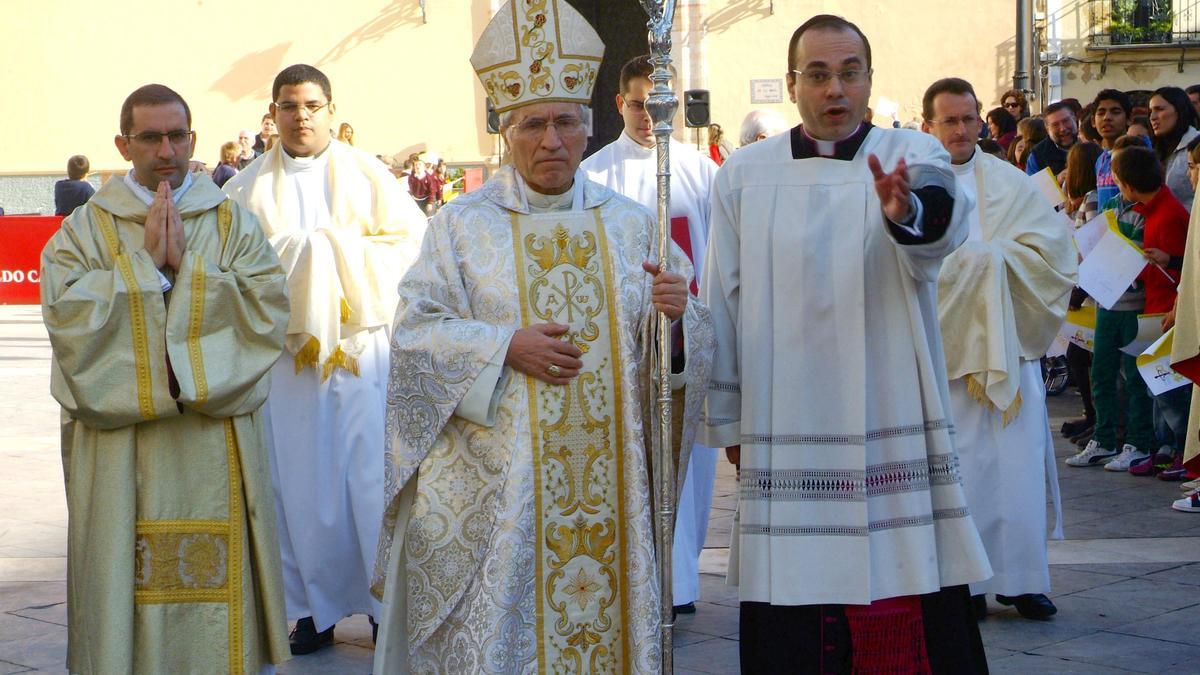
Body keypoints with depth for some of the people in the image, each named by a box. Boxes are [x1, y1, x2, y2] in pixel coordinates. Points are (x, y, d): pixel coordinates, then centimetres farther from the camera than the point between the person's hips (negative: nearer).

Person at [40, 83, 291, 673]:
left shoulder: (233, 222, 8)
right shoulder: (86, 228, 6)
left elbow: (266, 310, -5)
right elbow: (68, 315, -9)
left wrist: (187, 265, -11)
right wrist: (146, 261, -11)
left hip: (217, 442, 1)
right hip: (119, 443, 0)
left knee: (219, 577, 2)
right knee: (128, 577, 1)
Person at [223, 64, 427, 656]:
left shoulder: (366, 173, 9)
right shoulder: (249, 186, 10)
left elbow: (408, 237, 2)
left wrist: (336, 249, -7)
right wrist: (293, 255, -10)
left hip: (362, 345, -1)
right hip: (283, 349, 1)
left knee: (372, 470, -4)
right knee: (299, 477, 1)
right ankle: (314, 608, 7)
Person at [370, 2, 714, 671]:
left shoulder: (630, 224, 9)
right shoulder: (464, 224, 4)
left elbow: (698, 336, 6)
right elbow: (416, 331, -2)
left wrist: (676, 312, -16)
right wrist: (504, 347, -15)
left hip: (607, 482, 2)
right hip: (494, 483, -2)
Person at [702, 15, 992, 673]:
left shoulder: (912, 154, 2)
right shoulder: (745, 176, 5)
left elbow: (943, 220, -21)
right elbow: (723, 302, 9)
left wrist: (907, 210, -45)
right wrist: (727, 423, 9)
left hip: (893, 433, -1)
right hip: (784, 439, 1)